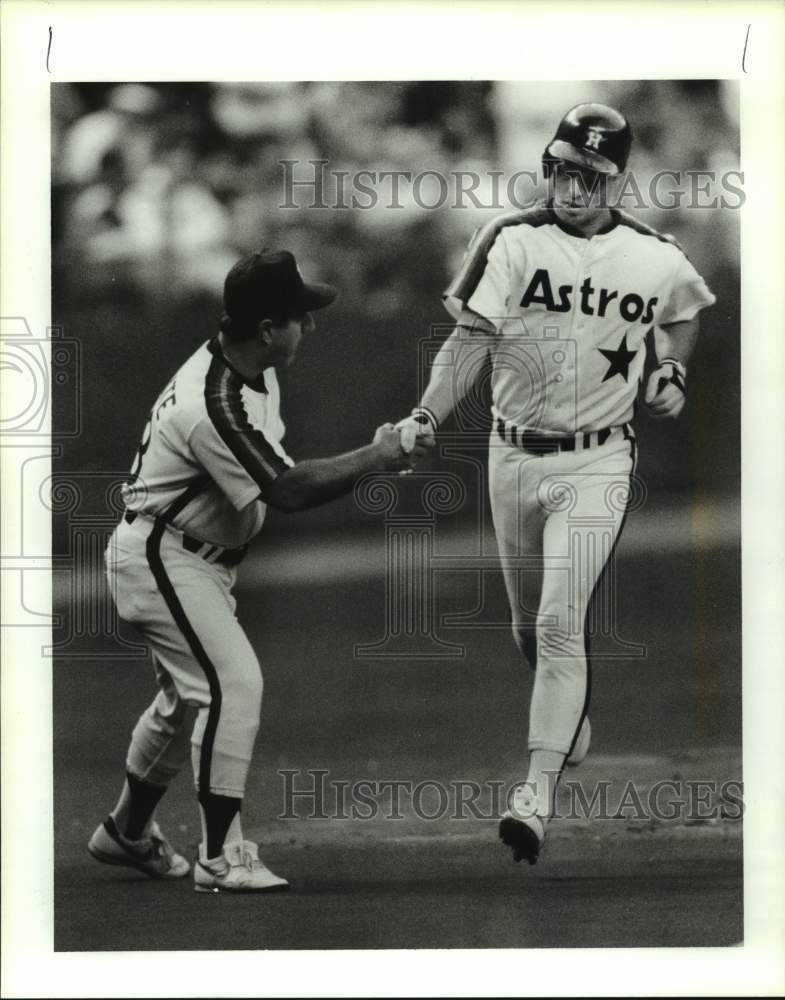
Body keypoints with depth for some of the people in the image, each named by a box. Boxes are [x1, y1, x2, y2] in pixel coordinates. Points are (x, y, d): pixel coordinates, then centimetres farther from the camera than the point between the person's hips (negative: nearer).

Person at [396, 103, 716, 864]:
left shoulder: (654, 259, -3)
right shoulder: (510, 242, -8)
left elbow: (682, 313, 21)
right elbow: (469, 339, -16)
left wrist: (672, 370, 5)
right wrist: (427, 416, -29)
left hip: (595, 464, -2)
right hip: (514, 455, 2)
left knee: (561, 624, -15)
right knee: (528, 625, 15)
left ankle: (538, 793, -18)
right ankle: (570, 721, 44)